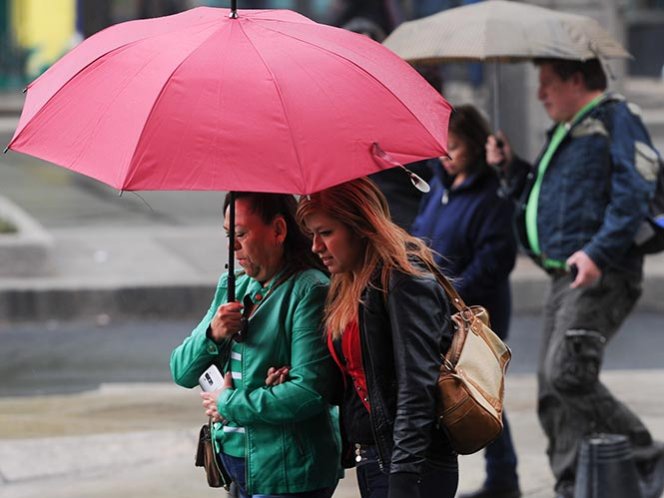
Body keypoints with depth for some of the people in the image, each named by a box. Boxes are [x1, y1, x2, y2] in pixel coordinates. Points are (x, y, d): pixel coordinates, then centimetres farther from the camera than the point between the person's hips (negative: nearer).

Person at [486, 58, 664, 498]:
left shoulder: (615, 119, -6)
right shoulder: (566, 132, 23)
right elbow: (539, 195, 32)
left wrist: (597, 252, -25)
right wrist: (511, 168, 15)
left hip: (602, 275, -10)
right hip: (567, 278, 10)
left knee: (566, 374, -21)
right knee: (553, 391, 5)